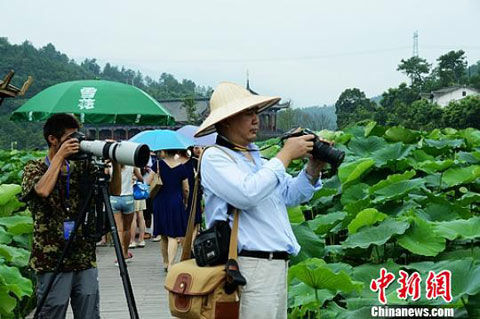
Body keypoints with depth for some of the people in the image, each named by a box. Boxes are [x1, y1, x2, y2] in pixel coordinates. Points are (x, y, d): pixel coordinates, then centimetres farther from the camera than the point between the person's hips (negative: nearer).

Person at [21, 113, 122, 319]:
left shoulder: (82, 167, 11)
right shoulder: (34, 168, 0)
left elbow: (114, 191, 6)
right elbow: (43, 190, -22)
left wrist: (115, 163, -9)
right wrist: (60, 155, -14)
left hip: (85, 261, 4)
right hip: (52, 262, -4)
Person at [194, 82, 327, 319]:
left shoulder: (255, 155, 18)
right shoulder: (214, 156, -8)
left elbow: (290, 196, 21)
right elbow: (246, 195, -25)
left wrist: (313, 168, 4)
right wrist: (285, 156, -16)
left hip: (277, 264, 9)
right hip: (251, 267, -9)